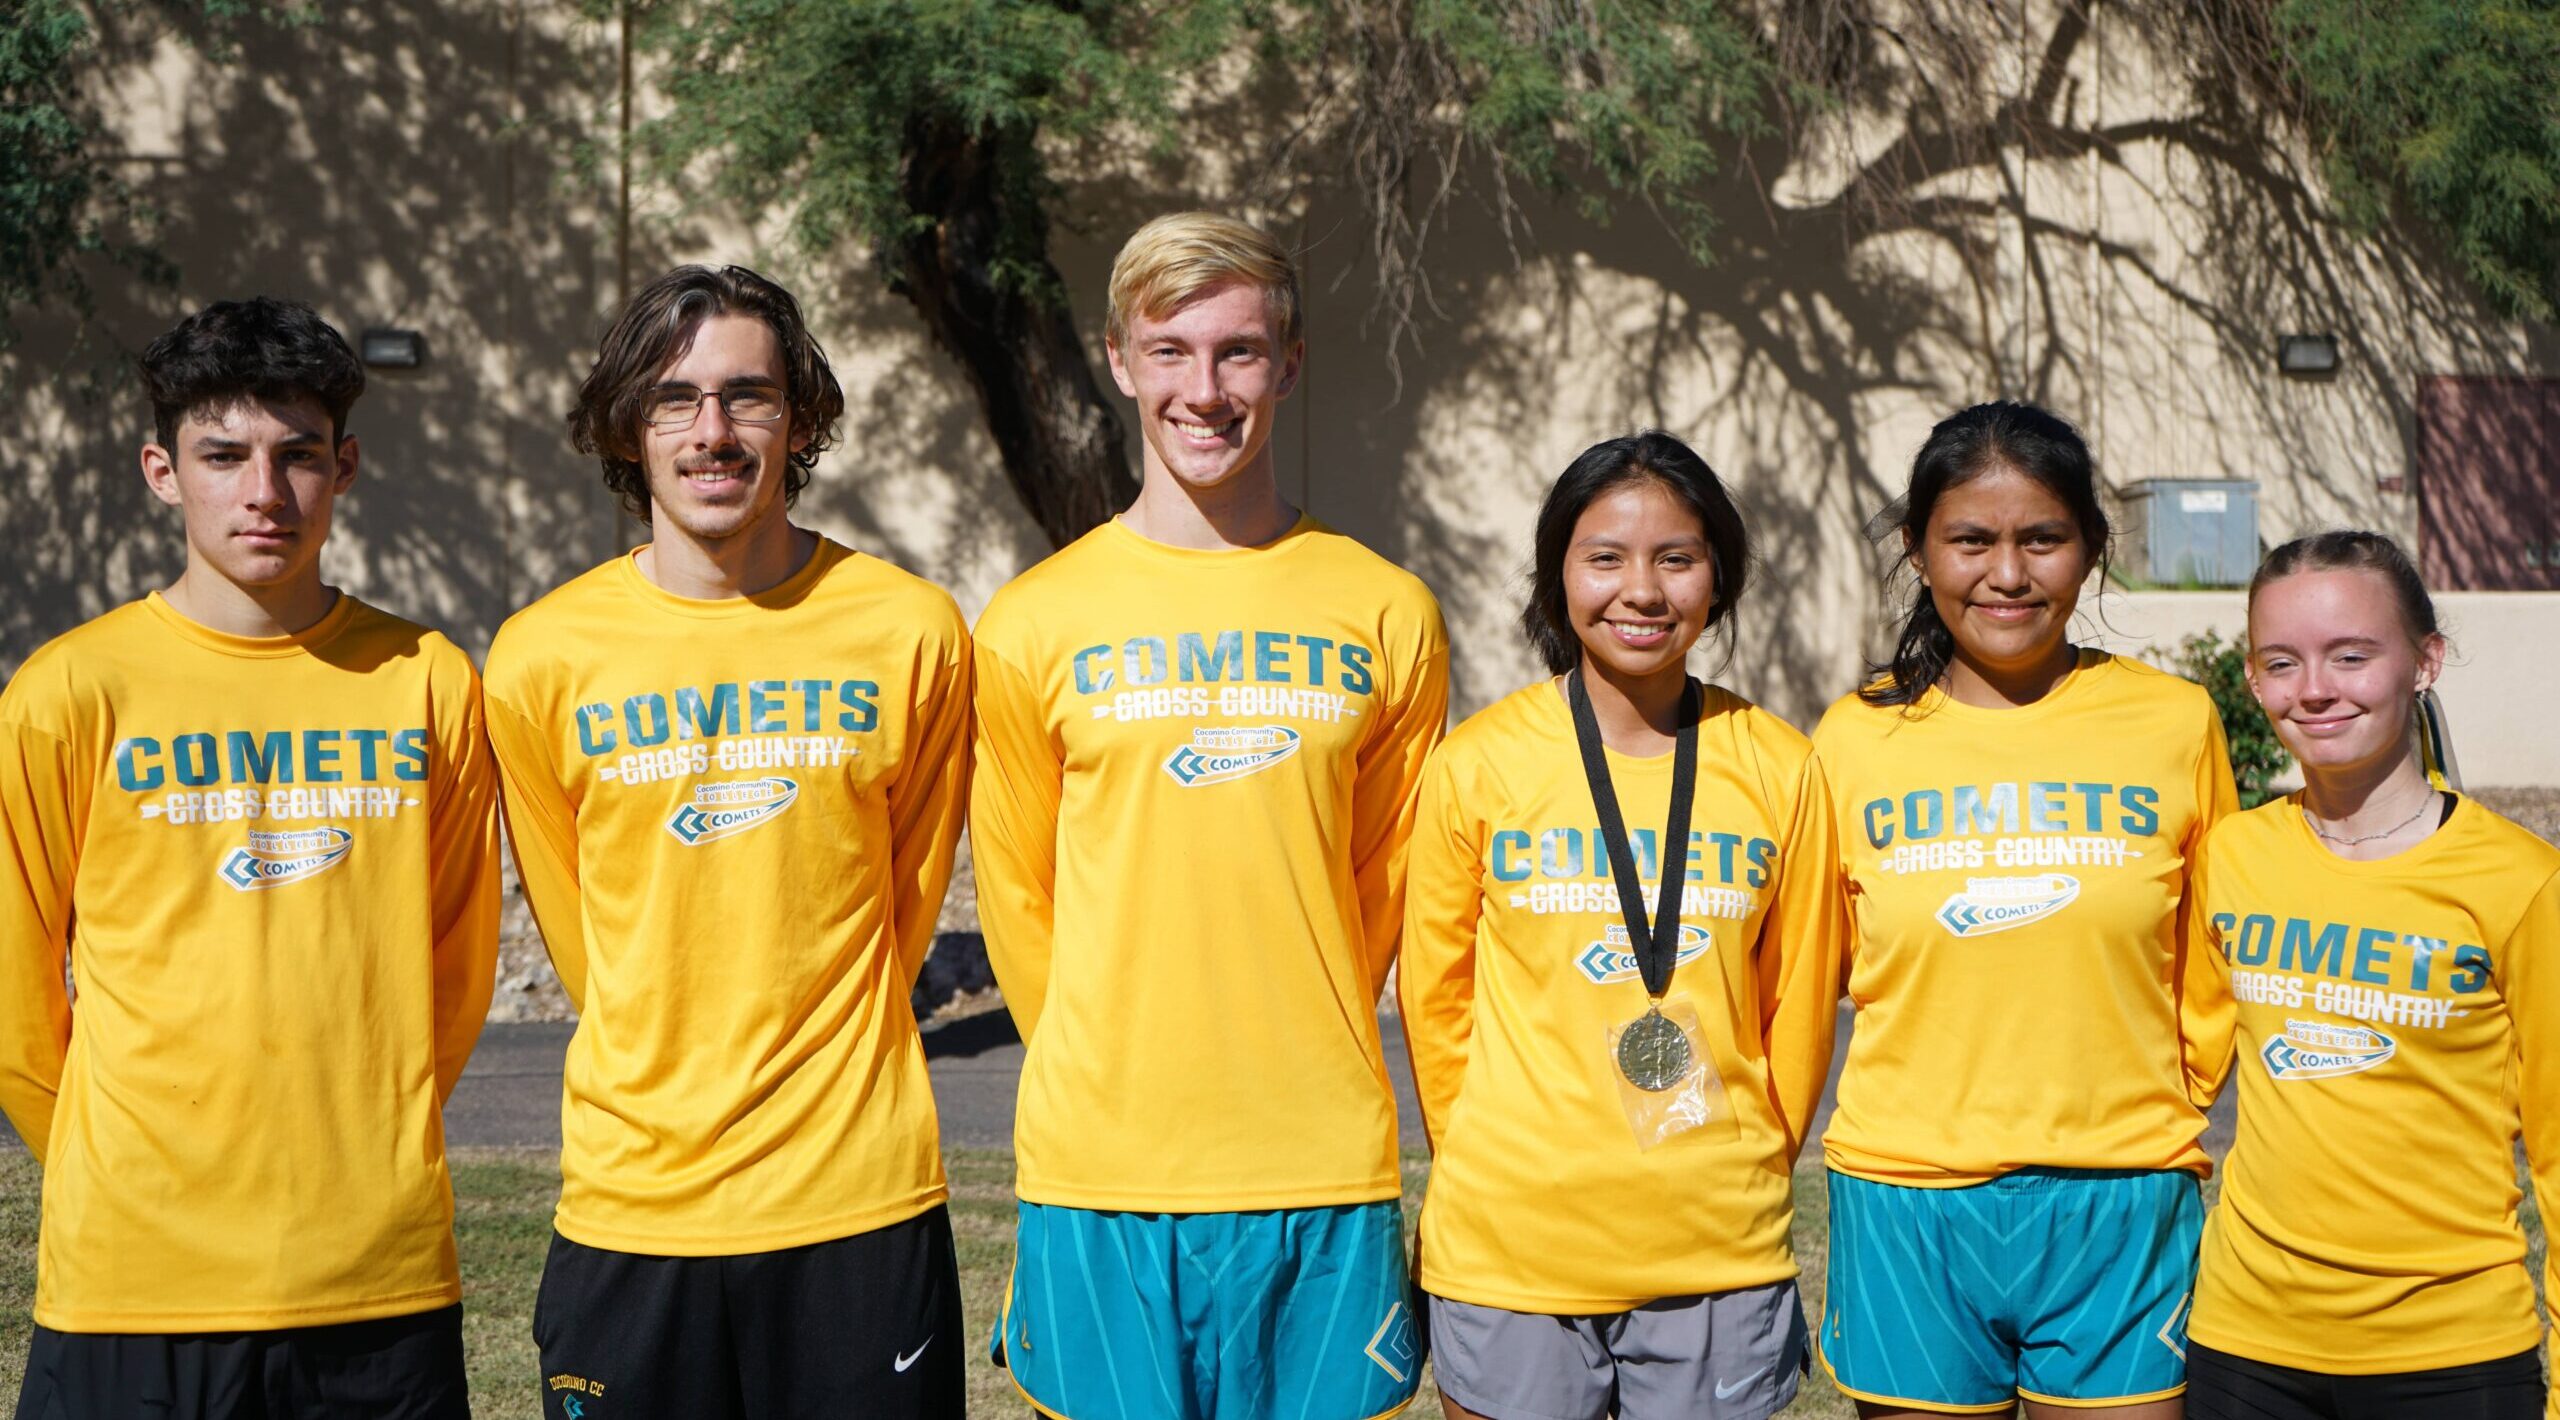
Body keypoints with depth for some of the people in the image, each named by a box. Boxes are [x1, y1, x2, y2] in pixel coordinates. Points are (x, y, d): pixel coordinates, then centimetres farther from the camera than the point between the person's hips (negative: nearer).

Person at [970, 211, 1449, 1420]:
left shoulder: (1386, 615, 4)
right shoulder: (1031, 625, 2)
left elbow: (1386, 885, 11)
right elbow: (1019, 897, 9)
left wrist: (1294, 1062, 12)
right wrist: (1111, 1082, 11)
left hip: (1322, 1170, 1)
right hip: (1099, 1174, 0)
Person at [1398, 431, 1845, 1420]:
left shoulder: (1779, 769, 1)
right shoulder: (1478, 764, -3)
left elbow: (1799, 1002, 10)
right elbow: (1434, 994, 5)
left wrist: (1748, 1169, 13)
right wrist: (1496, 1169, 6)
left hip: (1719, 1253, 1)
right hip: (1513, 1249, -1)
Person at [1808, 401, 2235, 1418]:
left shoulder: (2177, 723, 2)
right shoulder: (1855, 739, 3)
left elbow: (2210, 967, 12)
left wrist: (2146, 1116, 7)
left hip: (2119, 1197, 0)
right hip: (1907, 1195, 1)